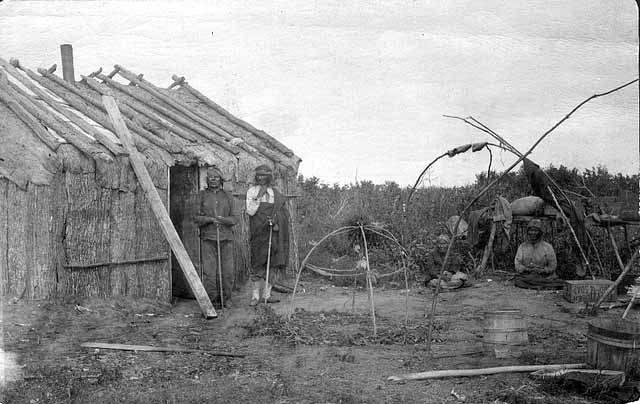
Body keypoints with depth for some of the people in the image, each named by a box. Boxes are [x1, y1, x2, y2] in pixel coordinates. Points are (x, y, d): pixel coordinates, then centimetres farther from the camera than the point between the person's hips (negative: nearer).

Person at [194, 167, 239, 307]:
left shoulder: (227, 196, 11)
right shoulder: (201, 195, 7)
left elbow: (235, 218, 6)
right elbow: (196, 217, 1)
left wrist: (223, 220, -13)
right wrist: (209, 219, -17)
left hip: (226, 238, 2)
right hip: (208, 238, -2)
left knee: (228, 270, 2)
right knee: (209, 270, -7)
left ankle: (226, 298, 16)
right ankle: (209, 299, 3)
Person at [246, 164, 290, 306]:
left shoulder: (276, 193, 12)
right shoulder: (251, 191, 4)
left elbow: (284, 212, 10)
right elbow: (250, 211, -8)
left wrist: (277, 221, -7)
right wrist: (259, 197, -13)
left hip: (274, 233, 3)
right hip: (259, 232, -3)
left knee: (274, 263, 1)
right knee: (258, 264, -5)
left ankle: (267, 294, 9)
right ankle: (256, 295, 1)